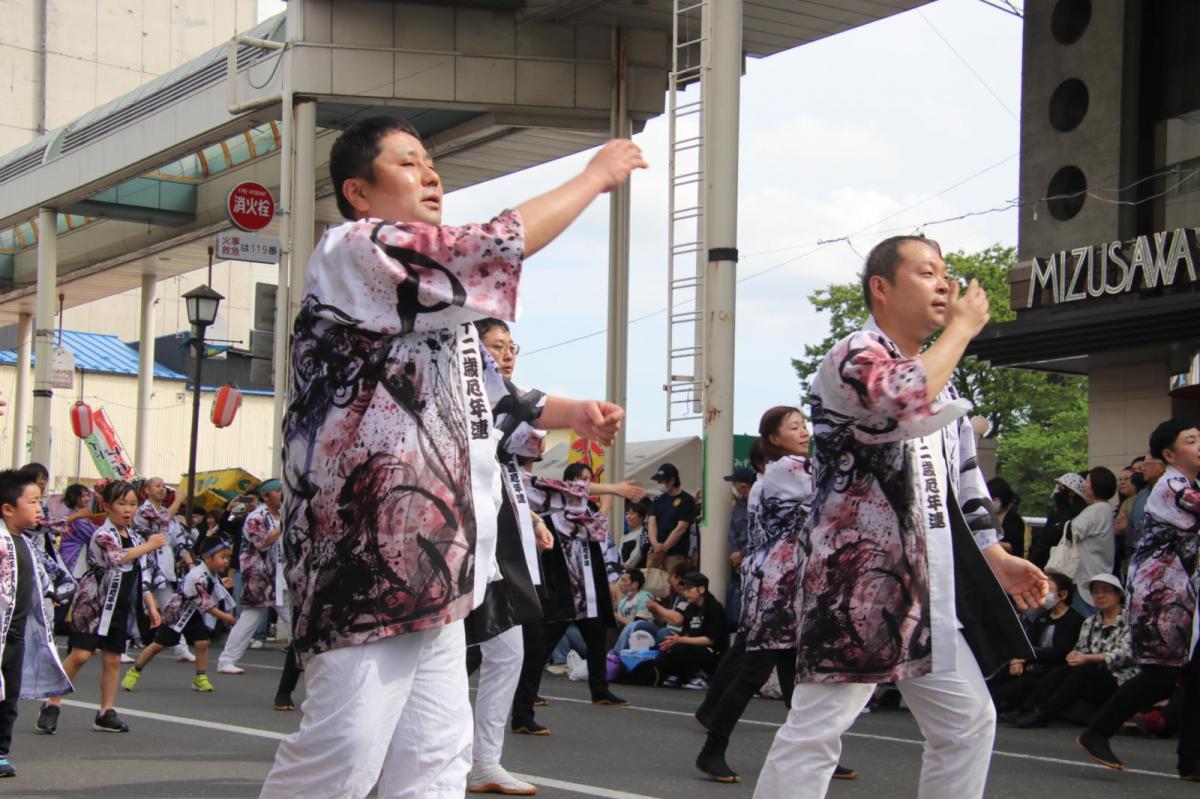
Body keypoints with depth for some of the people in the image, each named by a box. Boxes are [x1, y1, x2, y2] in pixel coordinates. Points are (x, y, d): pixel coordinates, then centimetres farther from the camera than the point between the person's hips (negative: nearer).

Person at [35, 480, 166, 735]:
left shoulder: (135, 538, 11)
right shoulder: (102, 536, -12)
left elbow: (143, 575, 15)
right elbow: (117, 558, -33)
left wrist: (151, 606, 9)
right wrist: (148, 546, -27)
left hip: (122, 609, 7)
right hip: (94, 605, -7)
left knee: (112, 659, 8)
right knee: (80, 655, -12)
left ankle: (106, 713, 15)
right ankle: (52, 706, -5)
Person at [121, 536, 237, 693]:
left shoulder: (213, 573, -7)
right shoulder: (197, 577, -34)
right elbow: (206, 606, -29)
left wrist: (222, 585, 3)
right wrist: (226, 617, -25)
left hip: (193, 613, 7)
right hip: (175, 612, -7)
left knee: (202, 643, -9)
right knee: (159, 645, 2)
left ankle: (200, 679, 4)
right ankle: (134, 672, 18)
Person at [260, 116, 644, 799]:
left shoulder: (434, 299, 24)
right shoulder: (350, 251, -7)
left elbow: (488, 390, 30)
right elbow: (495, 247, -16)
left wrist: (574, 414, 12)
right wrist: (596, 176, -5)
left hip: (431, 561, 10)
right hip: (365, 556, -10)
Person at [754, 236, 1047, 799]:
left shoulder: (937, 374, 19)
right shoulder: (853, 356, -8)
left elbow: (960, 484, 24)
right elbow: (908, 401, -30)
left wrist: (997, 558, 16)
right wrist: (962, 327, -15)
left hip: (928, 584, 9)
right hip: (858, 579, -9)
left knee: (968, 720, 12)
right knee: (817, 727, -10)